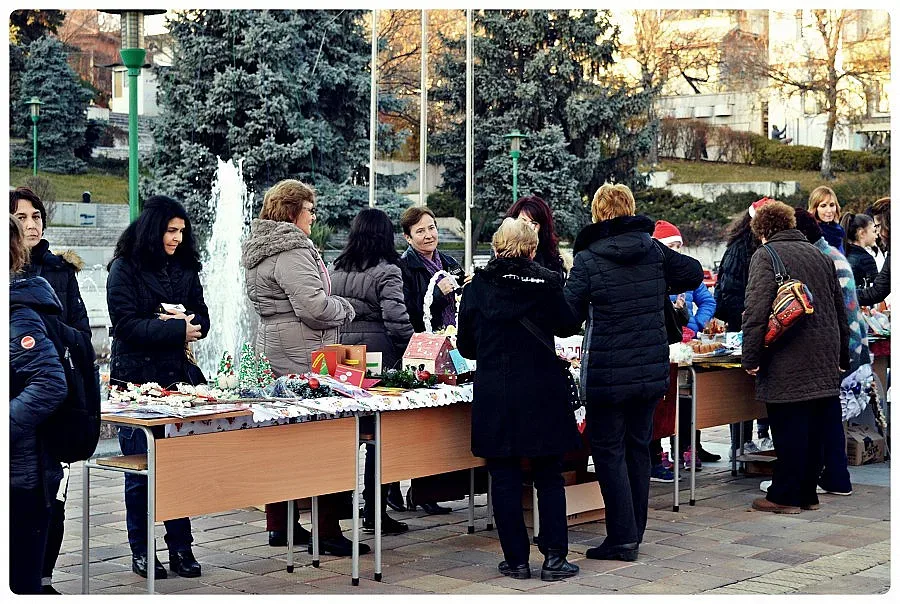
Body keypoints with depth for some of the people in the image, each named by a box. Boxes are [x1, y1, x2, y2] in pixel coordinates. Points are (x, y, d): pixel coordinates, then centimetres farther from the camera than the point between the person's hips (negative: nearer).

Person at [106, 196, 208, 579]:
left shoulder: (186, 268, 13)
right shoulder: (124, 268, -3)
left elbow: (202, 319, 11)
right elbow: (126, 324, -11)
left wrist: (187, 324, -11)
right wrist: (176, 329, -17)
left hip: (177, 375, 4)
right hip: (136, 379, -4)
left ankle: (180, 547, 11)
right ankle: (140, 551, 11)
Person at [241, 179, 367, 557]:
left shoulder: (260, 248, 17)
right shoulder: (292, 251, -16)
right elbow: (314, 306, -24)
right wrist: (346, 309, -5)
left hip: (271, 351, 11)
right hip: (301, 358, -11)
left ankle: (279, 525, 20)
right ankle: (327, 530, -6)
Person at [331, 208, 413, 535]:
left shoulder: (337, 270, 9)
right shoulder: (386, 272, -10)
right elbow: (396, 318, -18)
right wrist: (411, 350, -5)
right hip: (378, 358, -6)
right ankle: (374, 512, 4)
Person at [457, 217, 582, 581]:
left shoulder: (477, 287, -2)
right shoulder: (547, 282, -6)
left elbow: (465, 345, 5)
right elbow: (569, 327, 6)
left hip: (494, 397, 1)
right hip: (542, 395, 0)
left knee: (504, 478, 7)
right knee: (549, 477, 9)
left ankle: (516, 560, 10)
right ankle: (554, 557, 7)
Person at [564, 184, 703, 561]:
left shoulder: (588, 260, -12)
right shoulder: (654, 251, 2)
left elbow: (568, 314, -11)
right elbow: (694, 273, 15)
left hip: (607, 374, -5)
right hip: (652, 371, 5)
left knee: (609, 451, 4)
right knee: (638, 448, 14)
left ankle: (621, 538, 2)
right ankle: (634, 534, 21)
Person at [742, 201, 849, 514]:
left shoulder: (765, 256, -5)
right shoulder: (819, 255, 16)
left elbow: (756, 310, -16)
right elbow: (840, 310, 20)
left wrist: (750, 357, -14)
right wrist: (842, 356, 26)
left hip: (788, 364, -6)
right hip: (824, 363, 7)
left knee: (788, 431, -2)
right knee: (814, 430, 12)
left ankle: (784, 496, 4)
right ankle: (808, 493, 19)